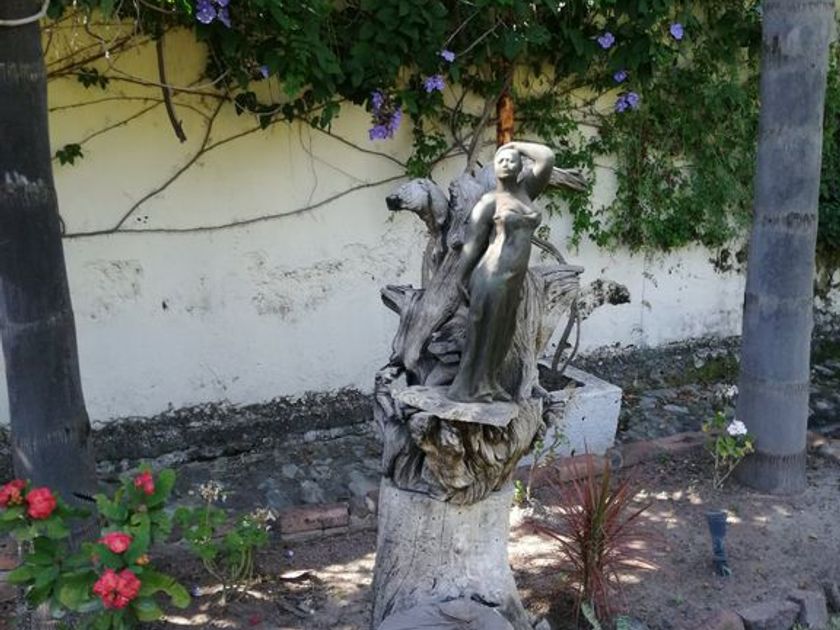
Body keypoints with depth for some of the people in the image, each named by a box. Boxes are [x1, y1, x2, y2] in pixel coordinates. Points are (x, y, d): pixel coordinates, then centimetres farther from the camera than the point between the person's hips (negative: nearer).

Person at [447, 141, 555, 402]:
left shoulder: (525, 192, 11)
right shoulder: (489, 202, -6)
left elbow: (548, 157, 7)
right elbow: (472, 243, -5)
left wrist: (516, 145, 14)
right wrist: (462, 281, -5)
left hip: (514, 280, 7)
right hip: (493, 277, -7)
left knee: (503, 335, 15)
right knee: (481, 334, 1)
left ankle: (488, 384, 30)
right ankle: (464, 389, 13)